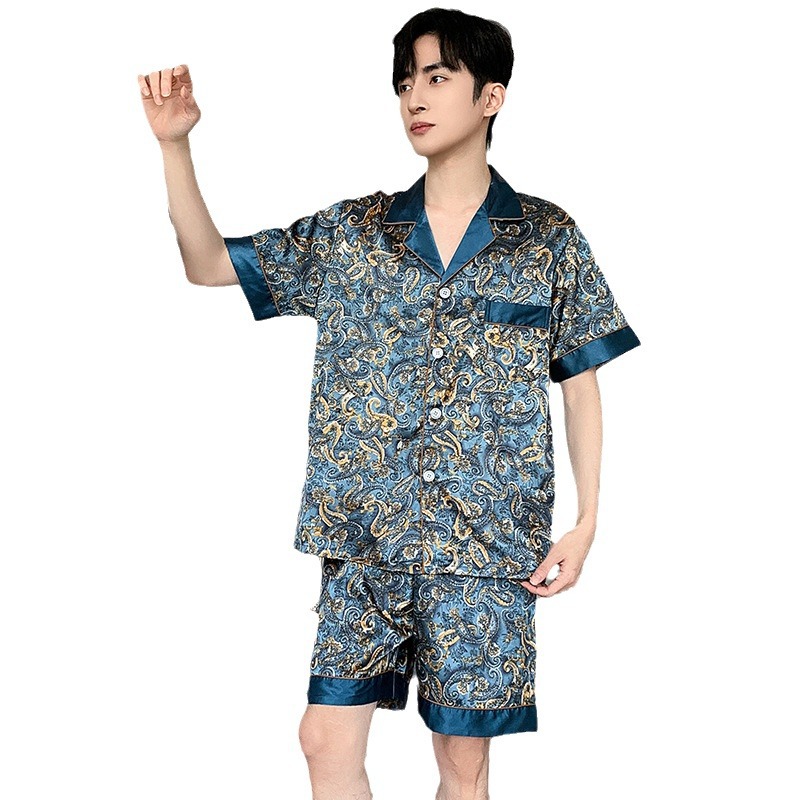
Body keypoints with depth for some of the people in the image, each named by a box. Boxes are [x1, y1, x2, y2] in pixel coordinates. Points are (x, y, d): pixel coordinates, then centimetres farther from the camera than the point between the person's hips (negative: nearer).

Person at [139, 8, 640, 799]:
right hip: (366, 537, 2)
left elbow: (582, 385, 5)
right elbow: (210, 265, 6)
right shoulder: (349, 232, 7)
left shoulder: (550, 240, 2)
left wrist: (585, 521, -1)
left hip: (489, 546, -2)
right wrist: (174, 144, -6)